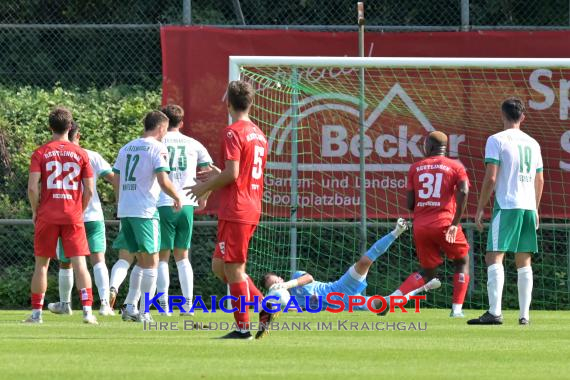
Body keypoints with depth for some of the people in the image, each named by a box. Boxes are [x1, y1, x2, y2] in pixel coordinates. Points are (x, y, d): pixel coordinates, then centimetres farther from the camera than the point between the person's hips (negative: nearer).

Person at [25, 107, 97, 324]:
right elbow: (89, 190, 0)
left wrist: (35, 211, 5)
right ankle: (87, 310, -15)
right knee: (80, 264, -3)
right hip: (73, 216, 0)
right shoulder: (80, 154, 2)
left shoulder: (41, 153, -2)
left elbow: (32, 187, -10)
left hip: (47, 216, 0)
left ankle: (36, 312, 12)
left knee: (41, 264, 10)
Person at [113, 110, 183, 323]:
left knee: (141, 261, 17)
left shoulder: (126, 148, 15)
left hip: (124, 210, 7)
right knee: (151, 262, 0)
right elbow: (163, 181, -15)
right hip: (145, 211, -7)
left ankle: (130, 308, 10)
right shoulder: (157, 149, -6)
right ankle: (144, 313, -3)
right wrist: (177, 198, 1)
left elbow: (117, 181, 16)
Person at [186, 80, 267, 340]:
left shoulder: (233, 133, -12)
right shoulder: (259, 134, 15)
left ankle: (243, 328, -1)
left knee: (233, 269, -3)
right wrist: (217, 177, 24)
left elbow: (232, 174, -19)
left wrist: (205, 187, -4)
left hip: (235, 210, -9)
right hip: (252, 209, 9)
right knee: (219, 265, 15)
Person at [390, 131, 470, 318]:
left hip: (420, 225, 3)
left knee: (427, 272, 18)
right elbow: (463, 191, -12)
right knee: (462, 262, 18)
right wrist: (456, 223, -12)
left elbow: (410, 204, 8)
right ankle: (457, 308, 7)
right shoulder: (456, 167, 5)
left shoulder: (415, 168, 12)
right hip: (444, 223, -3)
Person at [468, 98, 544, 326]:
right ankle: (524, 314, 7)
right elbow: (540, 180, 18)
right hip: (529, 206, 6)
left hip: (506, 206, -6)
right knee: (524, 262, 10)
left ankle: (494, 312, -22)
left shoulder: (497, 140, -4)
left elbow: (490, 178, -10)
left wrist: (480, 208, -4)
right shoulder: (532, 144, 14)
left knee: (494, 257, -9)